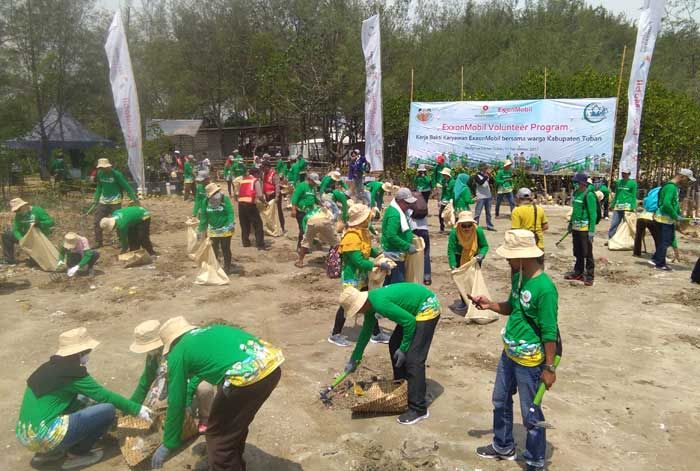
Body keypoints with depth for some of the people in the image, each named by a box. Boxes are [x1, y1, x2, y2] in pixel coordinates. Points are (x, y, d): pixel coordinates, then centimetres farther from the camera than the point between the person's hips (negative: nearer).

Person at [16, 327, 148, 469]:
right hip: (44, 436, -9)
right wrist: (136, 409, 0)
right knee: (109, 410, -9)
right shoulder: (71, 372, -12)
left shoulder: (52, 367, 13)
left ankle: (47, 453, 18)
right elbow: (105, 396, -9)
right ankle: (76, 454, 5)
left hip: (26, 435, 9)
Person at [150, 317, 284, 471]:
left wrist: (169, 444, 32)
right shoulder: (210, 331, 33)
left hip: (246, 376, -8)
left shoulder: (178, 353, 15)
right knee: (235, 427, 31)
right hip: (272, 364, 8)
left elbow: (176, 401, 19)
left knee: (219, 436, 18)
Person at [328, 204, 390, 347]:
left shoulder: (363, 232, 2)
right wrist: (379, 264, -26)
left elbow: (368, 250, 14)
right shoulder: (351, 237, -27)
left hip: (362, 276, 9)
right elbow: (359, 262, -30)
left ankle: (376, 334, 25)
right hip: (352, 278, -9)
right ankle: (335, 335, 19)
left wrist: (381, 254, -4)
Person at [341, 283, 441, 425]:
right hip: (414, 309, 10)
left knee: (413, 359, -12)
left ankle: (419, 409, -5)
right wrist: (354, 359, 22)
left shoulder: (380, 303, -28)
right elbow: (366, 332, 16)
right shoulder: (370, 303, 2)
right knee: (394, 346, 16)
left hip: (427, 308, -10)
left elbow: (410, 321, -24)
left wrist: (403, 348, -13)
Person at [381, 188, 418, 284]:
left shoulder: (398, 211, 10)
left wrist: (412, 236, 11)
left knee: (389, 283, 17)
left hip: (396, 253, 10)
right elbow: (391, 236, -28)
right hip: (395, 254, -10)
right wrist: (408, 247, -23)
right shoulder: (394, 215, -22)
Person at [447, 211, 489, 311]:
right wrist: (453, 267, -35)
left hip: (474, 257, 0)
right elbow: (451, 250, -29)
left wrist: (481, 255, -37)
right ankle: (463, 301, 22)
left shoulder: (478, 231, -28)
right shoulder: (454, 233, -31)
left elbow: (485, 246, -16)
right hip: (459, 257, 0)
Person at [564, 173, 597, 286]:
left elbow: (593, 214, -16)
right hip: (576, 228, 8)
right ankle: (578, 273, 29)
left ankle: (589, 276, 6)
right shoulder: (575, 193, 10)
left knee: (587, 253, -2)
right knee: (577, 253, 17)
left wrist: (592, 230, -19)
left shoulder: (589, 195, -14)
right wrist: (571, 223, 21)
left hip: (585, 228, -8)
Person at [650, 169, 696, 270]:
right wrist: (676, 217, -19)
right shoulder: (671, 187, -19)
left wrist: (679, 215, 13)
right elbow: (666, 204, -29)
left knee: (669, 240, 15)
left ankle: (656, 260, 20)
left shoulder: (675, 187, 13)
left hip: (669, 219, 10)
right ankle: (660, 263, 8)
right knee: (664, 242, -2)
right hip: (664, 219, -10)